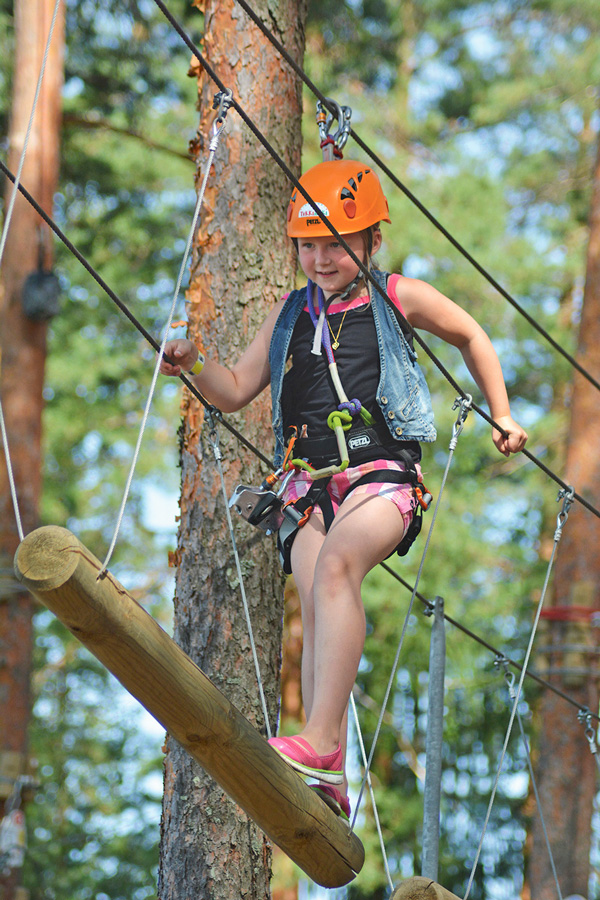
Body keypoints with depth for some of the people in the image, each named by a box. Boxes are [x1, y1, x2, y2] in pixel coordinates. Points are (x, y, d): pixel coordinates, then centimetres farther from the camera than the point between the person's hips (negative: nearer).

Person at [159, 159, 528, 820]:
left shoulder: (398, 297, 10)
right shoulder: (291, 313, 20)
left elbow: (472, 338, 26)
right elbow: (236, 392, 26)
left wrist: (501, 419, 24)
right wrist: (194, 366, 6)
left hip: (383, 470, -4)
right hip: (312, 480, 4)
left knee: (335, 565, -32)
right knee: (314, 603, -18)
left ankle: (320, 740, -42)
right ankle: (330, 781, -21)